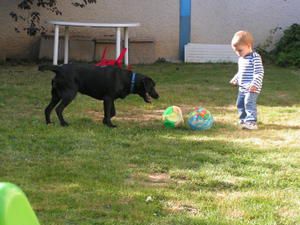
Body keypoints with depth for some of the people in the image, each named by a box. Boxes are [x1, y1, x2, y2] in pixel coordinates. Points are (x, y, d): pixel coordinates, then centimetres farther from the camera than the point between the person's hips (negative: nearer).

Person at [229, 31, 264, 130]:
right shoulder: (241, 58, 13)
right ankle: (243, 119, 31)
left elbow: (259, 72, -20)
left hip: (251, 88, -9)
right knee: (240, 104, 15)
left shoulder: (255, 57, -15)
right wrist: (235, 79, 19)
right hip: (242, 88, 9)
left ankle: (251, 122, -20)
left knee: (249, 103, -19)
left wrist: (254, 84, -27)